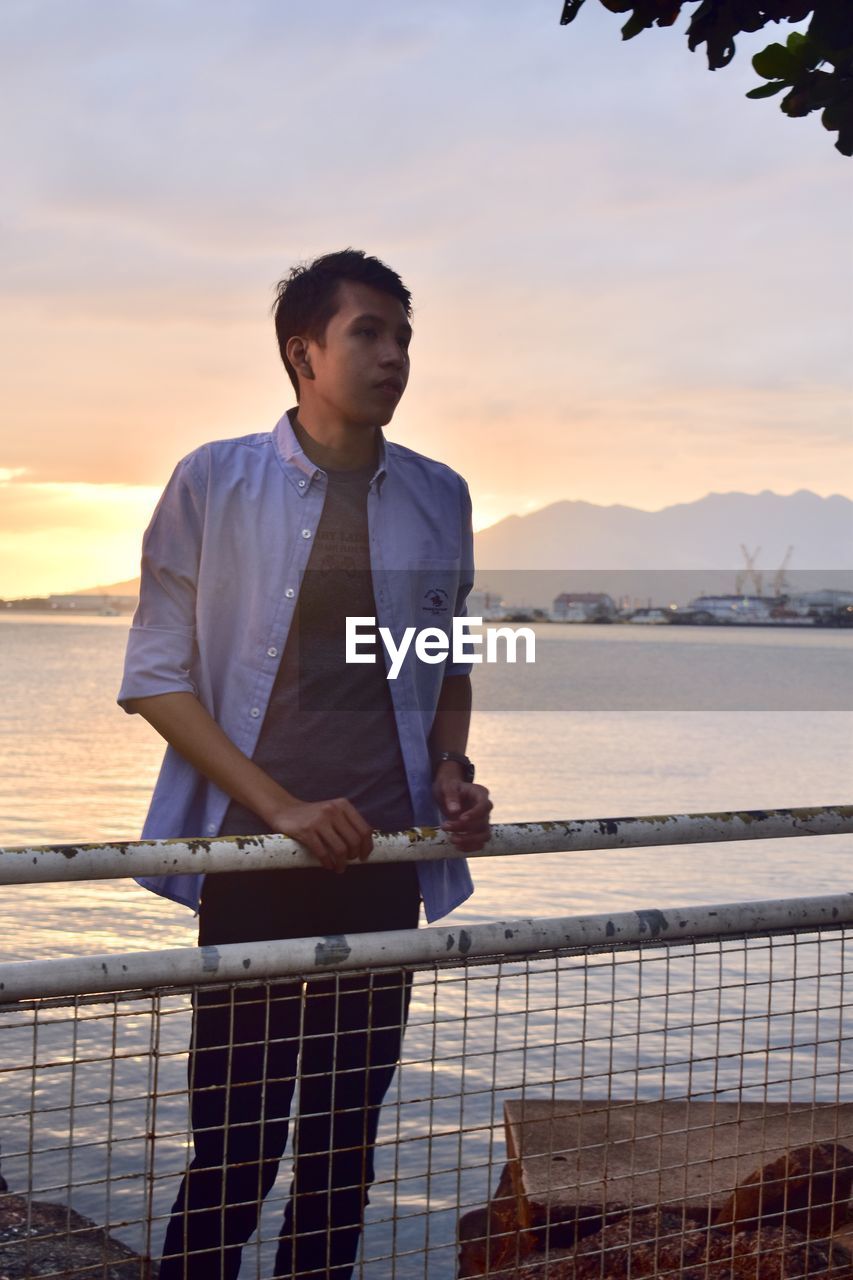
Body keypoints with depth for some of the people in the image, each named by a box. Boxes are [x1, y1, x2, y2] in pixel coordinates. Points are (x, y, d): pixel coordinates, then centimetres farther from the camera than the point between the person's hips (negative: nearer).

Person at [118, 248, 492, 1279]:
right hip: (252, 857, -3)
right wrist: (282, 807, -13)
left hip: (385, 859, 4)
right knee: (234, 1151, 0)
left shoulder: (437, 498, 8)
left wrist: (450, 770, 0)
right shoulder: (214, 483, -3)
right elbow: (157, 678, -4)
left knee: (343, 1151, 10)